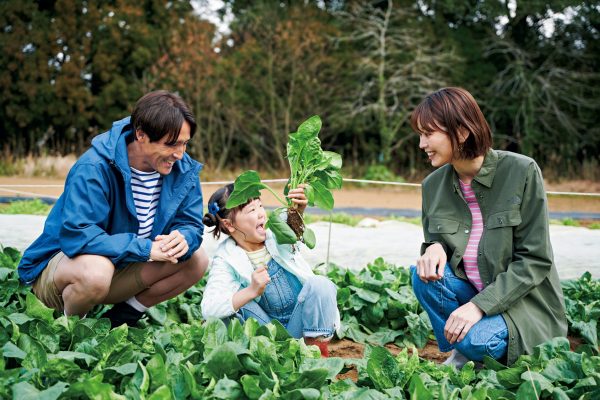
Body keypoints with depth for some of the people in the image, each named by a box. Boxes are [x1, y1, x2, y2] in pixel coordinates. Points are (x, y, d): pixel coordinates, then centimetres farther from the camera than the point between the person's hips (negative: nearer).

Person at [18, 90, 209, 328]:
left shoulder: (183, 169, -8)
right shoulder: (93, 169, -29)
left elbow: (191, 224, -4)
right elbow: (76, 235, -37)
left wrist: (183, 238, -30)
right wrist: (146, 248, -36)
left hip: (124, 268, 6)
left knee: (197, 259, -9)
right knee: (95, 271, -41)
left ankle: (121, 318, 4)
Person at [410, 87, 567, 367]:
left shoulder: (521, 172, -17)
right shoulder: (434, 185, -2)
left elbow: (536, 260, -16)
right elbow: (436, 241, 9)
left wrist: (479, 305, -24)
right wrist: (434, 248, -17)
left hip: (522, 301, -5)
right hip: (470, 293, 5)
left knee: (476, 339, -32)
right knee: (425, 274, -23)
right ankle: (459, 354, -2)